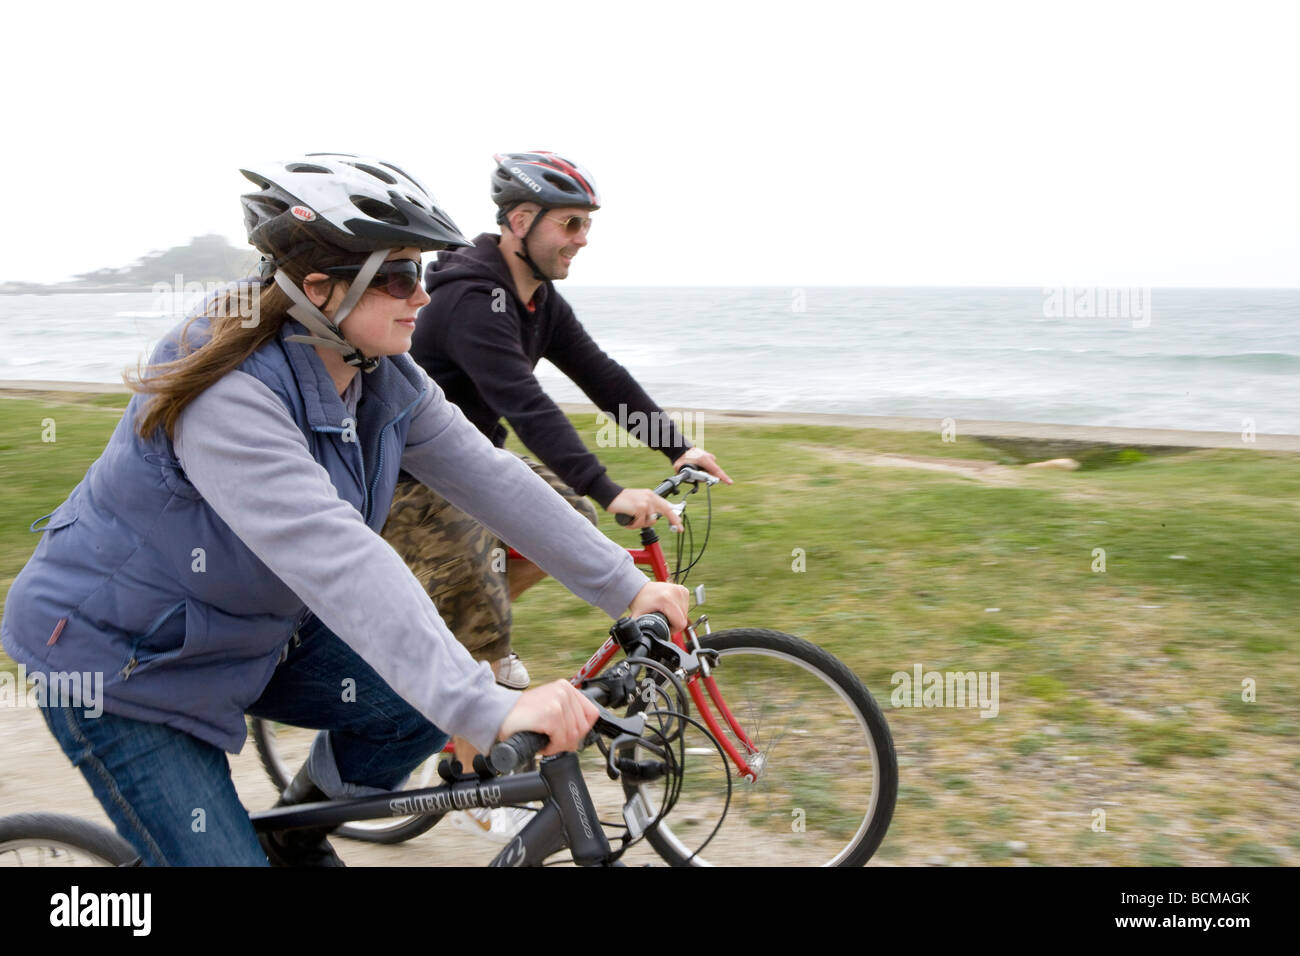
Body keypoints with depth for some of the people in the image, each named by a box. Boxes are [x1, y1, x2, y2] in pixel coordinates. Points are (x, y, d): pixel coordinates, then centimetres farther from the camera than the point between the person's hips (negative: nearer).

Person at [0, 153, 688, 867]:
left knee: (427, 705, -5)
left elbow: (488, 477, -10)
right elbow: (338, 559, -45)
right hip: (118, 666, -7)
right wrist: (489, 707, -52)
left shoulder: (385, 380, -9)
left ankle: (298, 831, 20)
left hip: (250, 632, 7)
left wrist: (628, 589, -14)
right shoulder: (230, 398, -34)